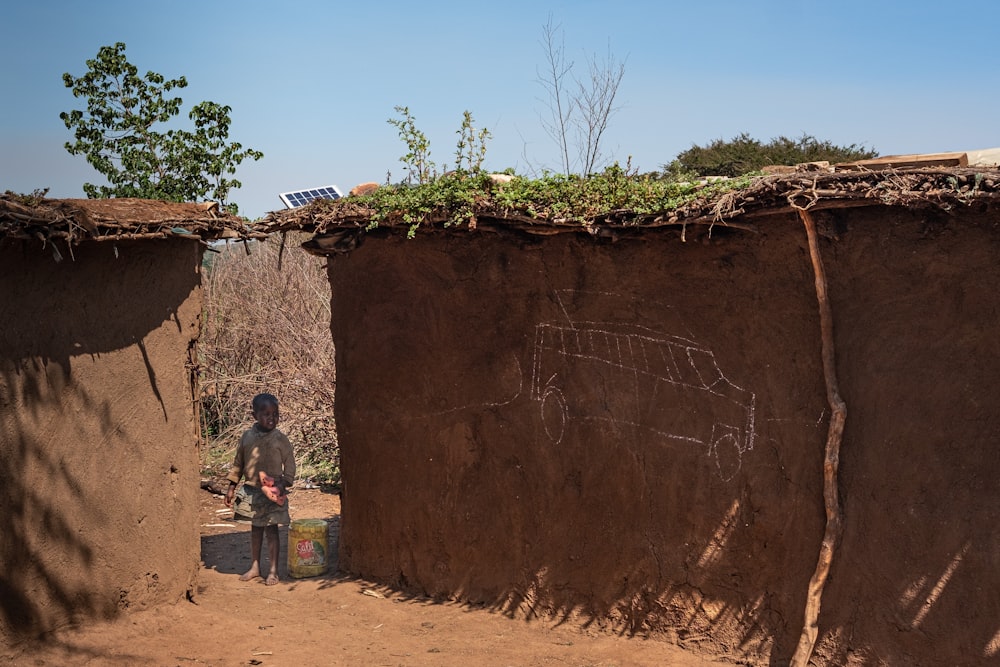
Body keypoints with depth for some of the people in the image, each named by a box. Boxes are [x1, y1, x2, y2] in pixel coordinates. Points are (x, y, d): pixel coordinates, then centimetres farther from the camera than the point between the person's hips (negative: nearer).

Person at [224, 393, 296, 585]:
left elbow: (290, 465, -3)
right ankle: (255, 567, 27)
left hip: (273, 493, -3)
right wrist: (232, 487, 10)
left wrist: (284, 485, -14)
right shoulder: (247, 437, 3)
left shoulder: (280, 439, -5)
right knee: (255, 528, 14)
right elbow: (238, 463, 11)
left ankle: (273, 571, 9)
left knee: (271, 529, 0)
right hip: (251, 490, 3)